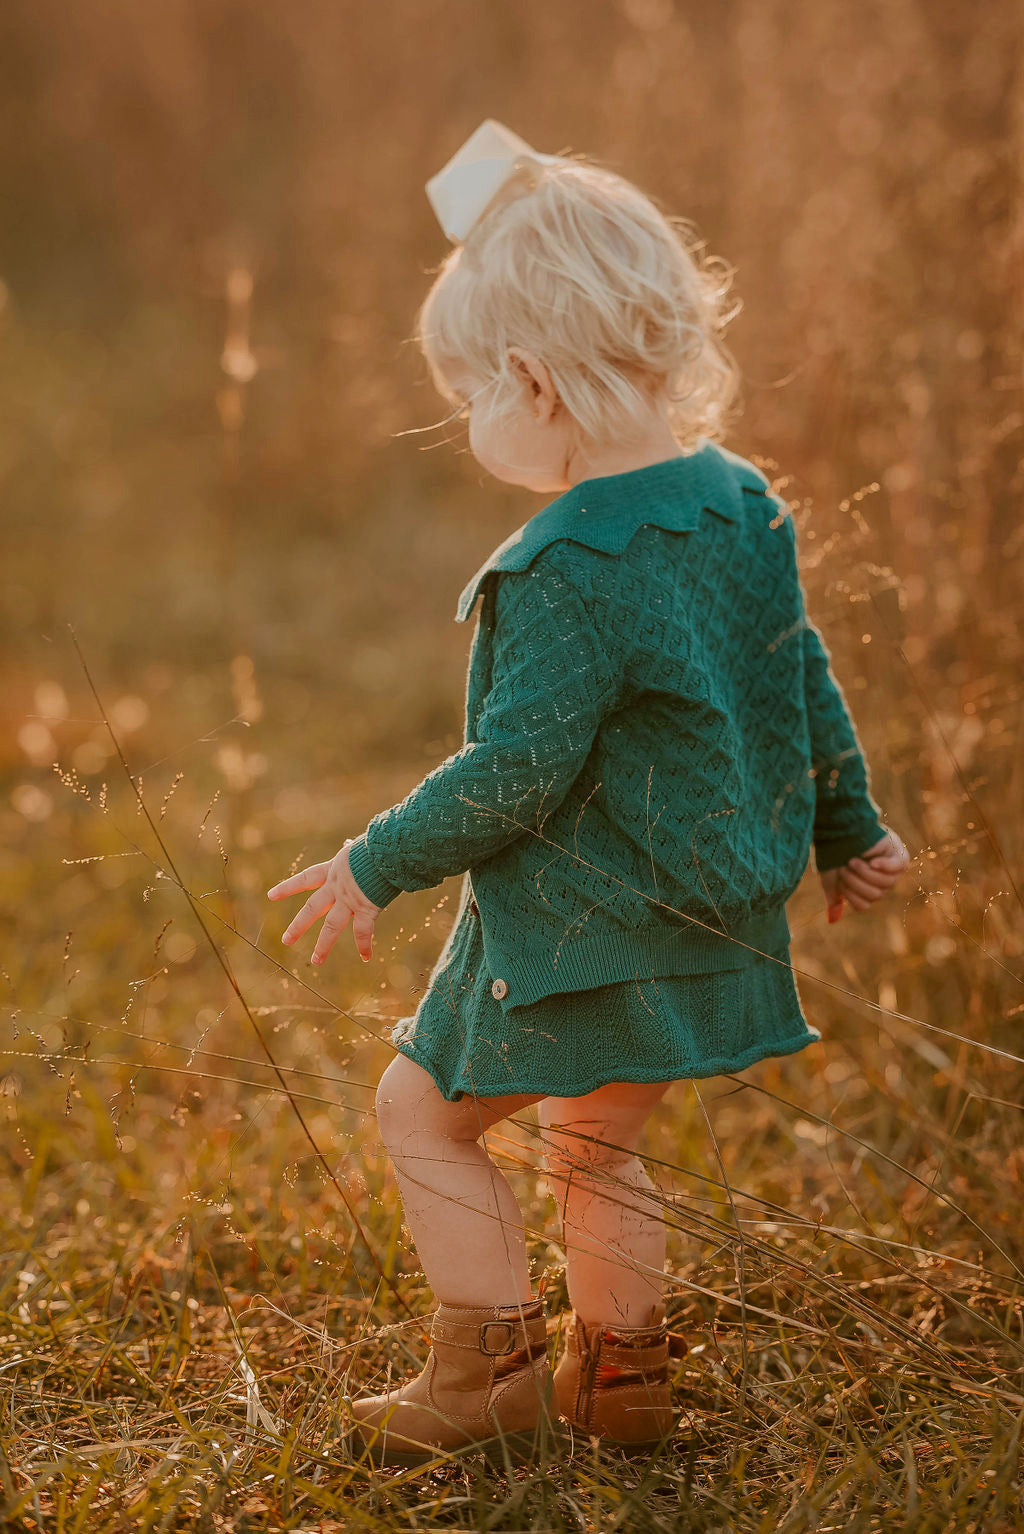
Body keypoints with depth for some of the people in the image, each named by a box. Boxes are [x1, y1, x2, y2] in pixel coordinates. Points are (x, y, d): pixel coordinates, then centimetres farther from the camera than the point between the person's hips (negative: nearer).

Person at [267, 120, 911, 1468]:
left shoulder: (567, 571, -25)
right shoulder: (741, 501, 1)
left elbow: (520, 767, -23)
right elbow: (805, 681, 11)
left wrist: (378, 865, -10)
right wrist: (847, 828, 24)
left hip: (578, 929, -8)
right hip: (709, 919, 9)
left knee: (424, 1107, 8)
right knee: (597, 1141, 24)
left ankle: (492, 1373, 12)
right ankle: (619, 1374, 32)